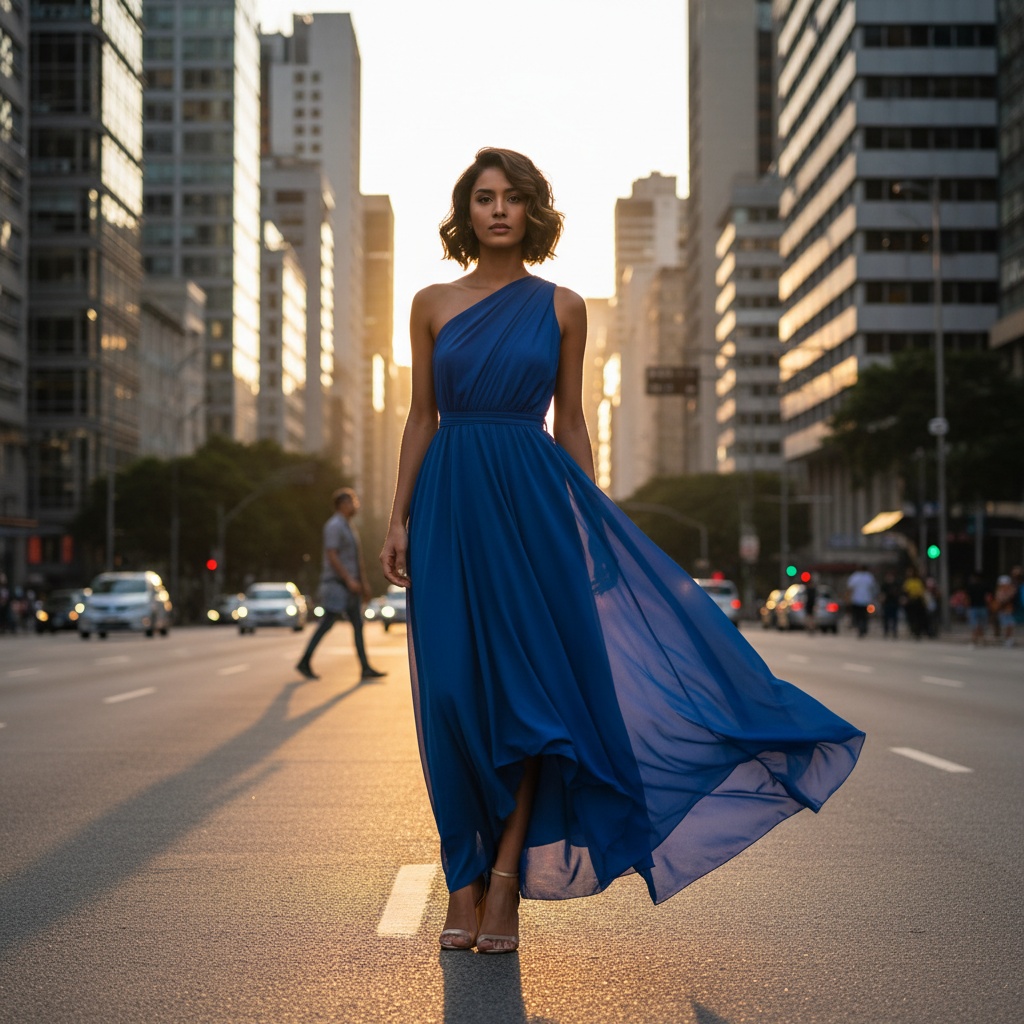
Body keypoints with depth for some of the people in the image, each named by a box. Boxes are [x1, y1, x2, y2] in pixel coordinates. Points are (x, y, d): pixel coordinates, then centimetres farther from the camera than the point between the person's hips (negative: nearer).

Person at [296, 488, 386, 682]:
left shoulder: (349, 527, 18)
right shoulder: (333, 526, -12)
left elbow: (358, 558, 22)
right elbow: (331, 556, -20)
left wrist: (365, 583, 18)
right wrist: (349, 580, -22)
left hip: (350, 586, 9)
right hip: (336, 584, -9)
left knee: (358, 625, 2)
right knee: (326, 624, -7)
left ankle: (366, 669, -2)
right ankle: (305, 662, 3)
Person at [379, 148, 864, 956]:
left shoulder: (562, 308, 7)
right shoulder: (433, 305, 8)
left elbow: (570, 423, 8)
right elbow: (421, 418, 8)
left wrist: (591, 525, 4)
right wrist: (399, 519, 1)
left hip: (530, 501, 0)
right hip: (450, 503, 1)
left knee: (526, 684, -5)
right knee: (453, 693, -1)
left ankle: (506, 874, 2)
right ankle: (464, 882, 8)